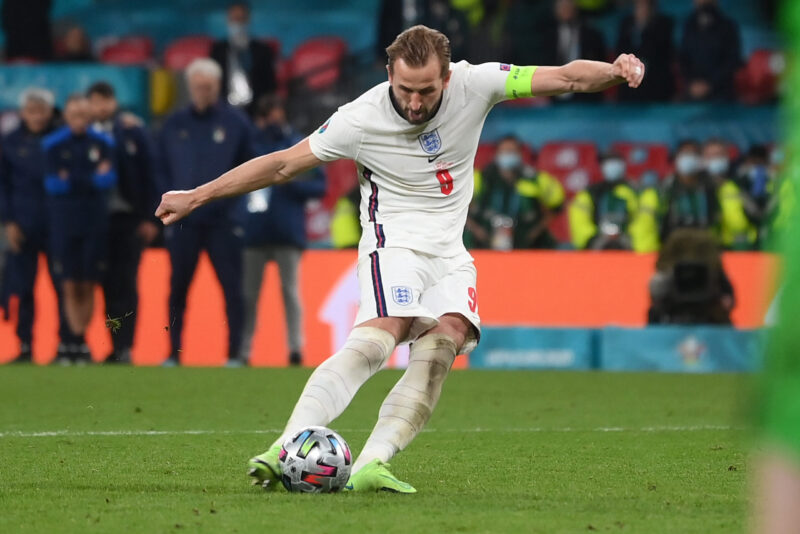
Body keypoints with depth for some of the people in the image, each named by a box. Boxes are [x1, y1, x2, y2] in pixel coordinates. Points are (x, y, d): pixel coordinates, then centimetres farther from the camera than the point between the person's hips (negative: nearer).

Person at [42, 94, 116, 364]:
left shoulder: (103, 144, 5)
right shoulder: (53, 145, 2)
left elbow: (108, 180, -6)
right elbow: (52, 184, -6)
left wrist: (71, 180, -14)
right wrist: (92, 180, -11)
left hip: (94, 222, 1)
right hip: (63, 222, -1)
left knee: (88, 287, 0)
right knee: (70, 287, -5)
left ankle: (79, 341, 7)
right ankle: (78, 341, -3)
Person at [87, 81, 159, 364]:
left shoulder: (134, 134, 3)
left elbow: (148, 177, 1)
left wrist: (149, 218, -4)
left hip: (128, 218, -1)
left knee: (125, 284, -4)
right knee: (108, 285, 4)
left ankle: (124, 347, -5)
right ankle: (116, 346, 10)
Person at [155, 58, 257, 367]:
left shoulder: (234, 122, 4)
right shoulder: (174, 125, 9)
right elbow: (161, 169, 14)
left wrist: (231, 192, -4)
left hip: (223, 222, -2)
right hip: (183, 222, 2)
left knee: (232, 287, -3)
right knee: (178, 289, 3)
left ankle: (235, 353, 1)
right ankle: (174, 353, 9)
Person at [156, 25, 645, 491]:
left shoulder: (474, 85, -7)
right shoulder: (362, 118, -13)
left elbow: (564, 77, -5)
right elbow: (282, 165, -4)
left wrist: (616, 70, -24)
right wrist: (197, 196, -3)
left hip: (450, 252, 4)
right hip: (395, 242, -4)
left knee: (447, 337, -24)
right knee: (381, 334, -31)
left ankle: (370, 464, -33)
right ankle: (286, 448, -45)